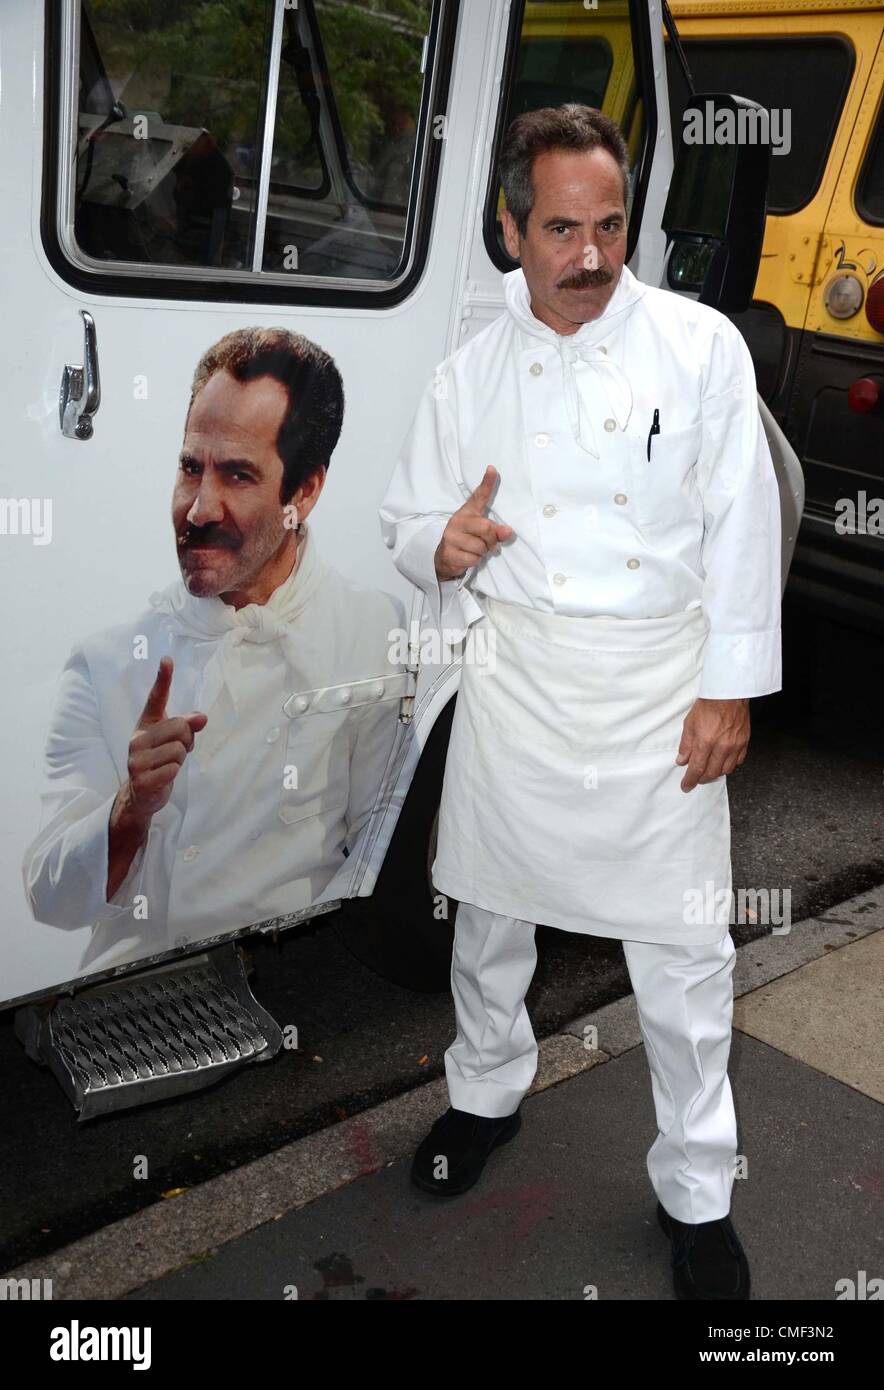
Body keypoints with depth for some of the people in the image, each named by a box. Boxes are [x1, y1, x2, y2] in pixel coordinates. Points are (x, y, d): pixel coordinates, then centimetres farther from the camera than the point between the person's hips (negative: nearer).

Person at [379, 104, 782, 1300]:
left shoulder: (701, 346, -4)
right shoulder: (471, 375, 3)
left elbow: (742, 527, -4)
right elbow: (408, 519, 10)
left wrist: (731, 689, -7)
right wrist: (440, 547, -14)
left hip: (661, 685, -2)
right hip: (514, 679, 3)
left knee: (684, 947, 3)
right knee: (489, 909, 17)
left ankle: (697, 1193, 24)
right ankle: (487, 1092, 45)